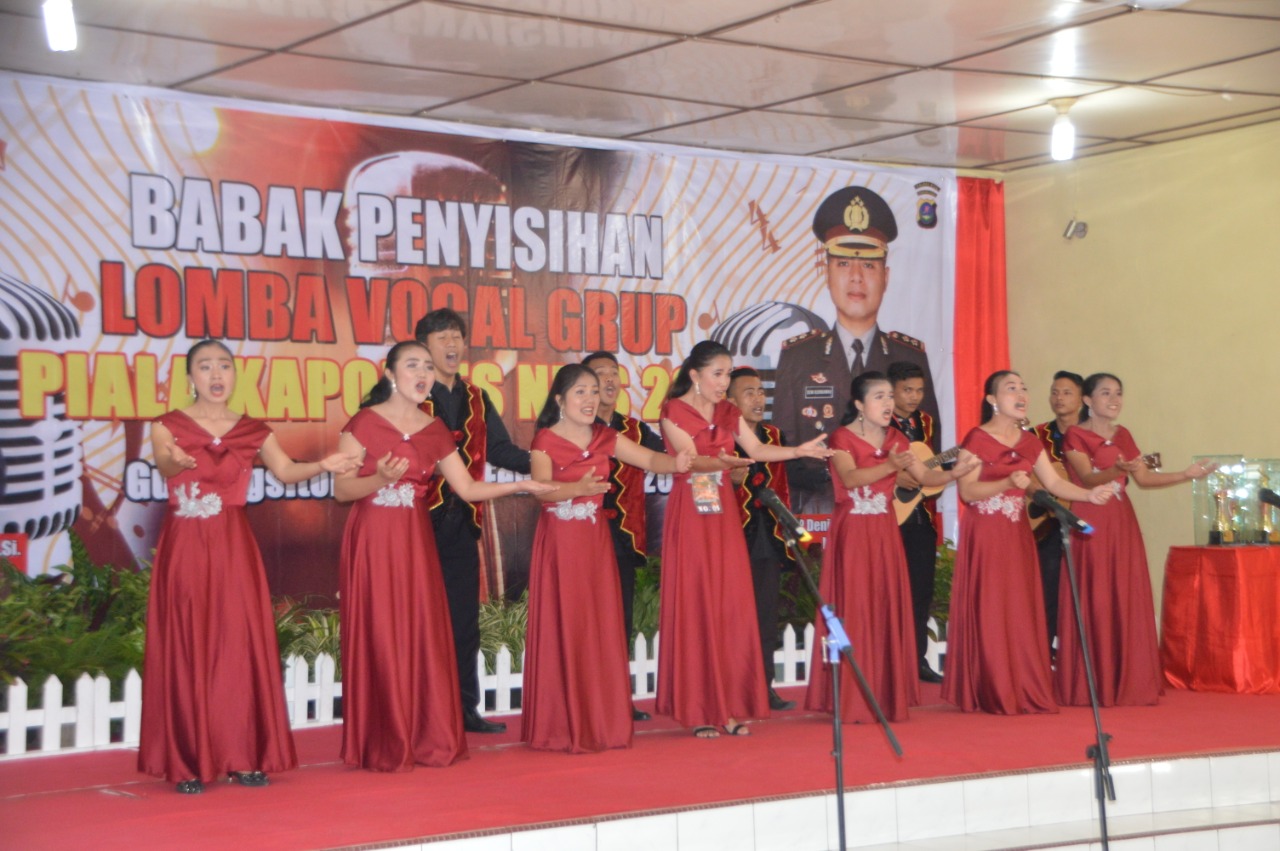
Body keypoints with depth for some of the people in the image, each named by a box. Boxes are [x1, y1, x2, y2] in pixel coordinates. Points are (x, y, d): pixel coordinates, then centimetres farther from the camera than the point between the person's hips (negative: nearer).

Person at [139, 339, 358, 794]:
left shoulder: (253, 430, 8)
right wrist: (175, 461, -43)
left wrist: (323, 465, -14)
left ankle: (244, 756, 5)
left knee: (241, 646, -1)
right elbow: (164, 465, -20)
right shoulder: (168, 426, -1)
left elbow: (285, 470, 4)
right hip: (184, 547, -2)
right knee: (186, 650, -2)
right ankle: (188, 762, 2)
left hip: (234, 546, 2)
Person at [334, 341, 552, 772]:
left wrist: (522, 485, 1)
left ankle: (428, 739, 9)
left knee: (423, 637, 1)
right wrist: (380, 479, -24)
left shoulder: (435, 431, 11)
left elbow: (468, 488, 10)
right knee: (378, 638, -5)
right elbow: (341, 489, -7)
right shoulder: (364, 424, -3)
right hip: (372, 541, -4)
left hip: (415, 542, 4)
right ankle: (383, 747, 2)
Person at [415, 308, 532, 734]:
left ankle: (464, 710, 16)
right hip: (420, 519, -6)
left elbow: (500, 449, 10)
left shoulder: (475, 400, 16)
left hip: (463, 522, 6)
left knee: (464, 617, 9)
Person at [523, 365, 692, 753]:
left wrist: (676, 463, -23)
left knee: (602, 628, 4)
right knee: (563, 629, -4)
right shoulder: (546, 441, -6)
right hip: (560, 541, -5)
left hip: (595, 540, 5)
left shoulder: (606, 439, 8)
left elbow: (648, 458, -2)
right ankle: (562, 725, 4)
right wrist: (578, 488, -38)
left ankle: (602, 721, 12)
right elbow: (542, 488, -21)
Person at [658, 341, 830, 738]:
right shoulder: (673, 412, -5)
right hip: (689, 518, -5)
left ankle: (730, 706, 6)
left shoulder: (728, 413, 13)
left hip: (724, 517, 5)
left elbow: (757, 449, 11)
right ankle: (698, 709, 0)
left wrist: (799, 450, -1)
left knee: (731, 606, 1)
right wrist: (722, 461, -35)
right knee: (694, 606, -4)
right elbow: (690, 458, -17)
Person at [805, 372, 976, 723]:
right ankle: (851, 701, -3)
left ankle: (886, 695, 10)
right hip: (852, 532, -5)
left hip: (885, 532, 5)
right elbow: (850, 477, -23)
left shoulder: (896, 439, 11)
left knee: (888, 610, 4)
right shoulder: (842, 438, -6)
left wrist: (954, 472, -15)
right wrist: (890, 466, -37)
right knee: (854, 611, -7)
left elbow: (925, 476, 5)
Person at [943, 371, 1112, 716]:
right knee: (990, 612, -5)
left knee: (1022, 612, 5)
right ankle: (992, 694, 2)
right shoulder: (977, 440, -8)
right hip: (985, 535, -6)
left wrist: (1090, 495, -8)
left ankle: (1024, 689, 11)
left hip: (1017, 535, 6)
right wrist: (1007, 483, -26)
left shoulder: (1029, 442, 11)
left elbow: (1055, 483, 8)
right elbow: (966, 491, -15)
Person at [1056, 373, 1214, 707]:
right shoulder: (1075, 436, -4)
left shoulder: (1123, 435, 15)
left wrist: (1187, 475, 2)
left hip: (1121, 523, 6)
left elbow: (1144, 478, 12)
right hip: (1089, 525, -6)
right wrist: (1118, 470, -34)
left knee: (1126, 601, 2)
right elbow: (1088, 479, -15)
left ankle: (1126, 683, 6)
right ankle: (1089, 687, -4)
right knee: (1092, 602, -7)